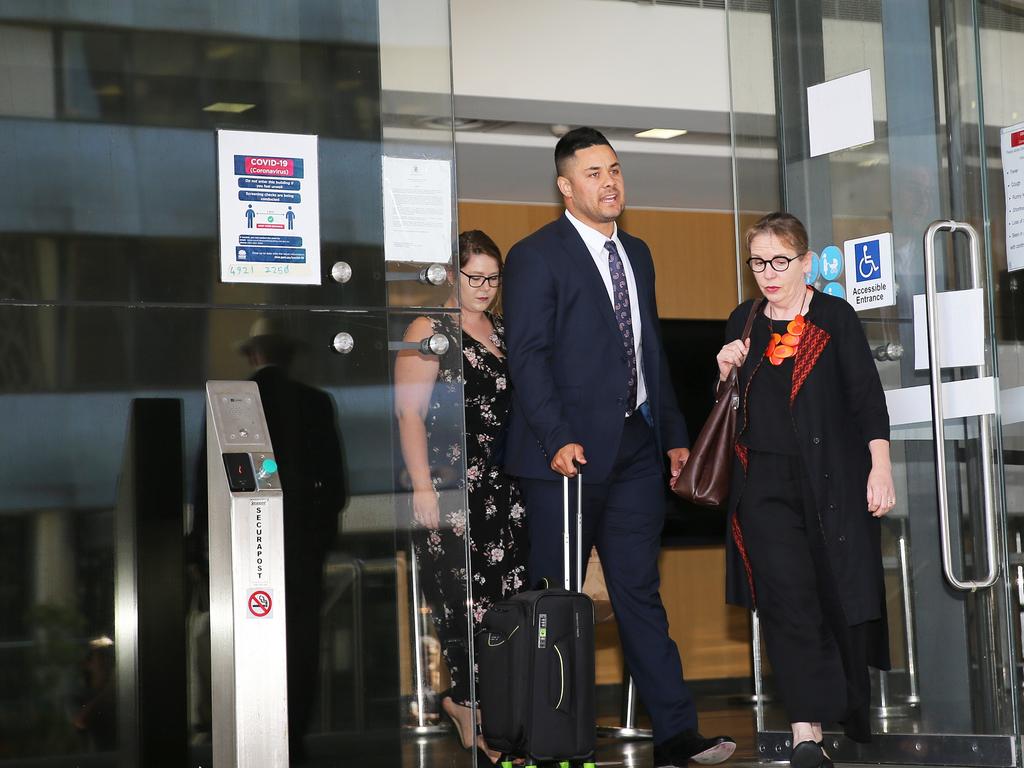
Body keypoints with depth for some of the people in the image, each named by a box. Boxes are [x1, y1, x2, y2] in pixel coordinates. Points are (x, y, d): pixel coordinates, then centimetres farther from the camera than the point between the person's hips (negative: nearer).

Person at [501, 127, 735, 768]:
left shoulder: (638, 254, 18)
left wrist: (674, 433, 16)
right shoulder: (536, 256, -4)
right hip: (571, 451, -6)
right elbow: (528, 355, -11)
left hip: (637, 449, 6)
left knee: (640, 593, 7)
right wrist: (557, 439, -20)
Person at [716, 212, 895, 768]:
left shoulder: (835, 316, 1)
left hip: (833, 478, -2)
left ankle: (856, 713, 24)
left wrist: (880, 468, -11)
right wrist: (726, 372, -2)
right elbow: (730, 407, 19)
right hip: (765, 482, 2)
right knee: (787, 600, -9)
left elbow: (866, 395, -2)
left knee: (845, 593, 2)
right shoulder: (743, 323, 13)